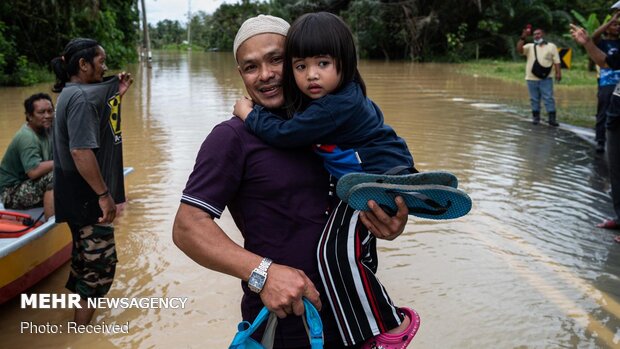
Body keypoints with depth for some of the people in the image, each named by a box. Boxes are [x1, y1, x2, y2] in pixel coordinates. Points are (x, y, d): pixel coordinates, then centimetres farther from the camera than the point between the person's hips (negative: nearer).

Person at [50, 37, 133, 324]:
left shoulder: (74, 93, 9)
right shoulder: (81, 97, -22)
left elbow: (100, 120, 25)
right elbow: (80, 151, -30)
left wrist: (117, 95, 11)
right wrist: (104, 195, -26)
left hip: (81, 198, 11)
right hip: (87, 199, -11)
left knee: (86, 256, 25)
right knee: (101, 263, -1)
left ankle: (78, 318, 43)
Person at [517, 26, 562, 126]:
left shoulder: (551, 46, 9)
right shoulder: (530, 46, 9)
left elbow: (556, 61, 5)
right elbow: (519, 50, -9)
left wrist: (558, 73, -6)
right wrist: (523, 37, -18)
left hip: (546, 78, -1)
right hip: (532, 78, 1)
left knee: (548, 98, -5)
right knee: (534, 99, 7)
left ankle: (552, 118, -4)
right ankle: (536, 117, 16)